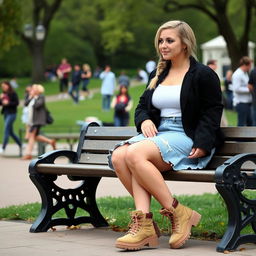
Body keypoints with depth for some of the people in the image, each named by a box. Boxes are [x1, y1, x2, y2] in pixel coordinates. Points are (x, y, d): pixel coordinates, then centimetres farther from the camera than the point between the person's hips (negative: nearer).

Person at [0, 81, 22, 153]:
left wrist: (8, 103, -20)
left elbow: (17, 103, -12)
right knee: (10, 132, 11)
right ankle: (20, 145, 23)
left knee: (6, 130, -13)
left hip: (11, 114, -8)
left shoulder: (13, 94, -9)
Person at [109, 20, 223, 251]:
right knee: (118, 156, -25)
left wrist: (202, 144, -18)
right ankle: (144, 221, -33)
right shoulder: (157, 75, 24)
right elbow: (142, 106, 25)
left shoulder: (204, 75, 2)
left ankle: (178, 213, -24)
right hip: (157, 133, 7)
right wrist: (144, 120, 1)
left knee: (135, 154, -33)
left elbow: (212, 113, -3)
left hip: (185, 138, -7)